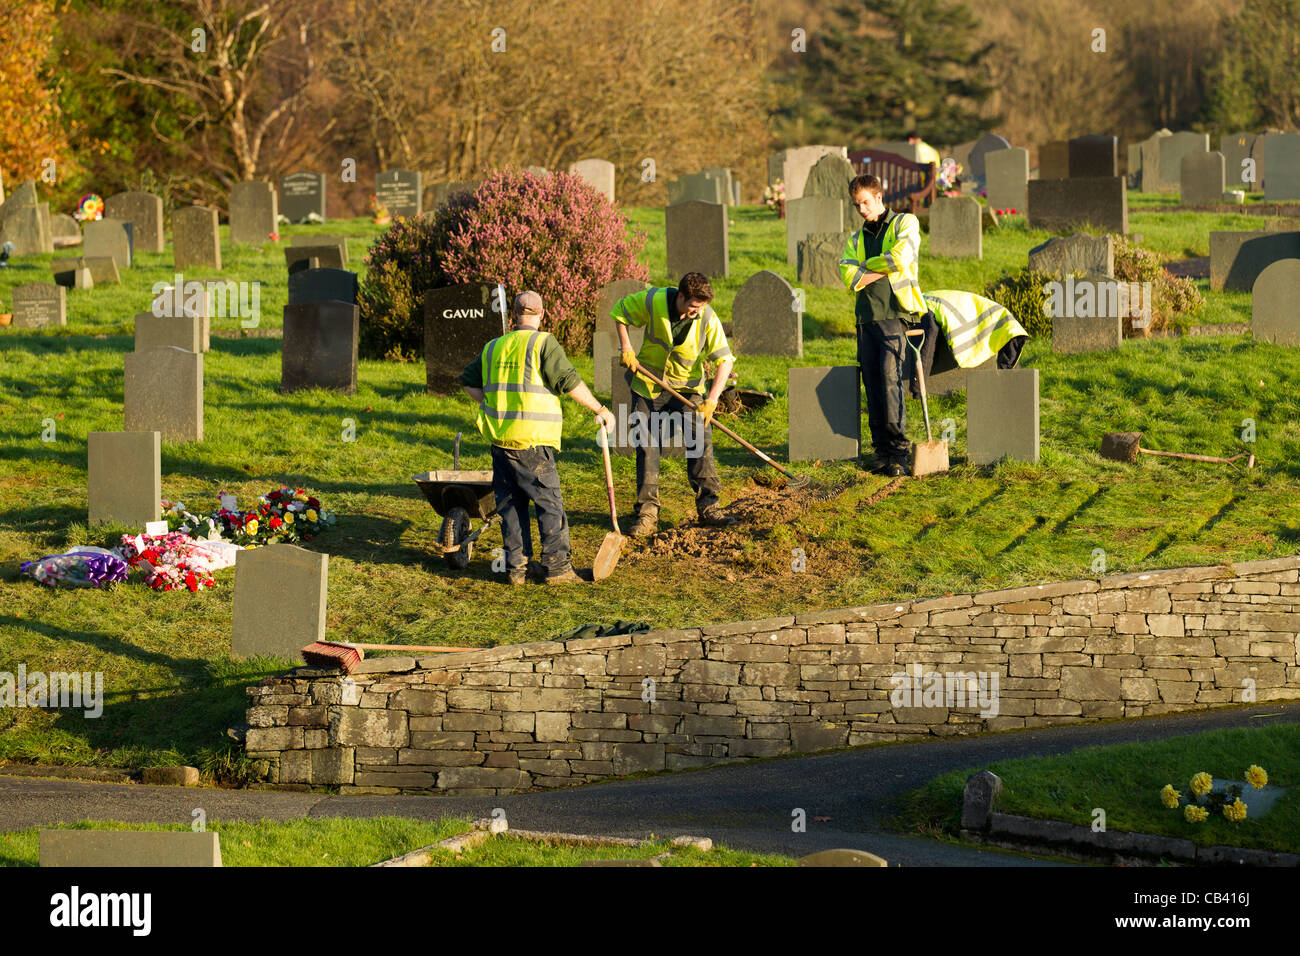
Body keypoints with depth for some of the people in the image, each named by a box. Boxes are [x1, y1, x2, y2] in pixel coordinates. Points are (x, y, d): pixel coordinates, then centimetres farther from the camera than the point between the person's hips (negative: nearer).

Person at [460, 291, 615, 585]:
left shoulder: (494, 348, 14)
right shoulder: (543, 343, -5)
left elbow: (468, 381, 22)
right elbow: (569, 381, -12)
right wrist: (600, 410, -4)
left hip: (499, 439, 5)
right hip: (533, 440, -5)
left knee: (511, 504, 11)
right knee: (549, 502, 1)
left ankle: (516, 567, 10)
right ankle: (557, 565, -1)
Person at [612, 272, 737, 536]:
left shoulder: (708, 319, -18)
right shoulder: (653, 301, -17)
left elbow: (724, 360, -19)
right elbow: (620, 311, 1)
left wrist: (712, 400, -28)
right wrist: (626, 348, -8)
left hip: (688, 387, 0)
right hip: (649, 383, 0)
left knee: (701, 440, -12)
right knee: (647, 447, -1)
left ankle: (708, 506, -6)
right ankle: (647, 512, 4)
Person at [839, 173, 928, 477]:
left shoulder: (905, 224, 6)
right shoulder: (857, 239, 20)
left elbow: (901, 258, -11)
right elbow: (849, 277, 5)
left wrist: (866, 267, 2)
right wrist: (884, 269, -5)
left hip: (894, 313, -5)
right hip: (866, 316, 6)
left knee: (890, 379, -15)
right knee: (872, 384, 2)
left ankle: (899, 449, -13)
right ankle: (882, 449, 5)